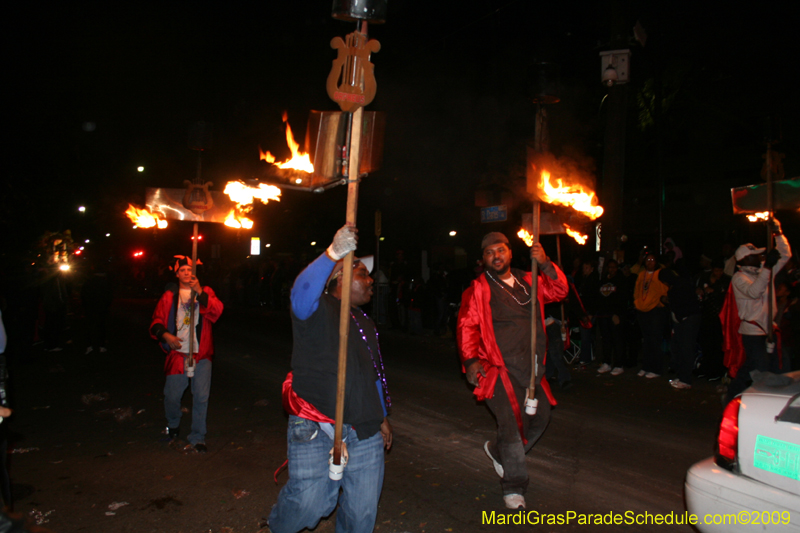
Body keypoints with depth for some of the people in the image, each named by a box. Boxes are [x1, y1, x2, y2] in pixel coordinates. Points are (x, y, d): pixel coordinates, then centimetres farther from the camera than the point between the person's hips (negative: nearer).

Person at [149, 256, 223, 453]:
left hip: (201, 355, -1)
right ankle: (173, 426, 38)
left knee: (201, 397, -2)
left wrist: (200, 292, -23)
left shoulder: (205, 292, 6)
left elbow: (217, 311, -13)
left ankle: (197, 439, 11)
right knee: (172, 396, 7)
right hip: (177, 353, 1)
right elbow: (156, 322, 8)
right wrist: (165, 335, -11)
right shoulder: (169, 296, 9)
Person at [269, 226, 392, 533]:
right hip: (316, 429, -6)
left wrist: (382, 416, 26)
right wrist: (333, 254, -44)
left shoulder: (364, 324, 18)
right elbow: (302, 292, -32)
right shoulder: (318, 309, -6)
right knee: (309, 504, -3)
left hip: (365, 432, 7)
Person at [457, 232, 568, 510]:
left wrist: (546, 265, -10)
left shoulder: (528, 281, 14)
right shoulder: (478, 289, -3)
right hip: (501, 368, -6)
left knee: (540, 417, 15)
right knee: (513, 423, -10)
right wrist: (470, 359, -20)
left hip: (531, 367, 6)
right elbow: (467, 326, -9)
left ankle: (498, 450, 39)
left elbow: (559, 291, 6)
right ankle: (514, 487, 9)